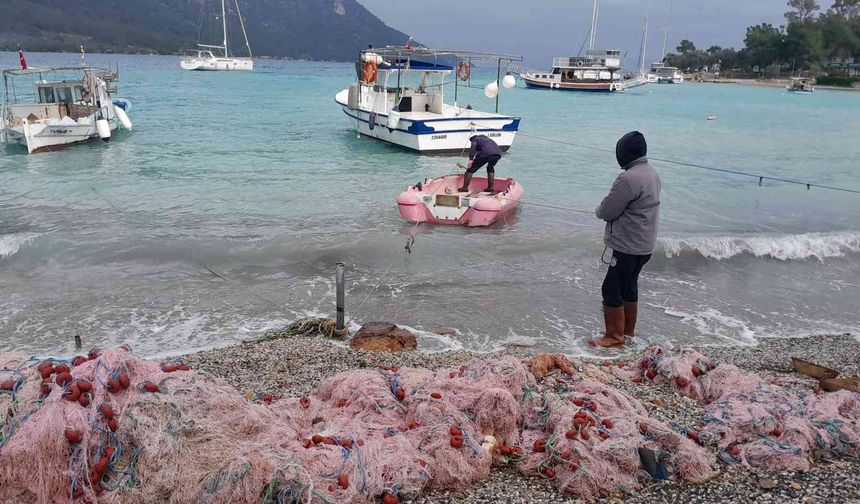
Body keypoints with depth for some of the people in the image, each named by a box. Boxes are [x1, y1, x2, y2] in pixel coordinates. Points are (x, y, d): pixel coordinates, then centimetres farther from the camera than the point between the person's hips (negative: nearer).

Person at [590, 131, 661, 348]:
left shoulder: (629, 178, -24)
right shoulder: (652, 173, 8)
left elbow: (607, 211, -19)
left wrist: (600, 211, 3)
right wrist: (608, 210, 4)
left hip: (628, 246, -10)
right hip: (645, 243, 10)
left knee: (612, 289, -1)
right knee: (629, 287, 20)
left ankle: (614, 336, 7)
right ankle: (628, 330, 32)